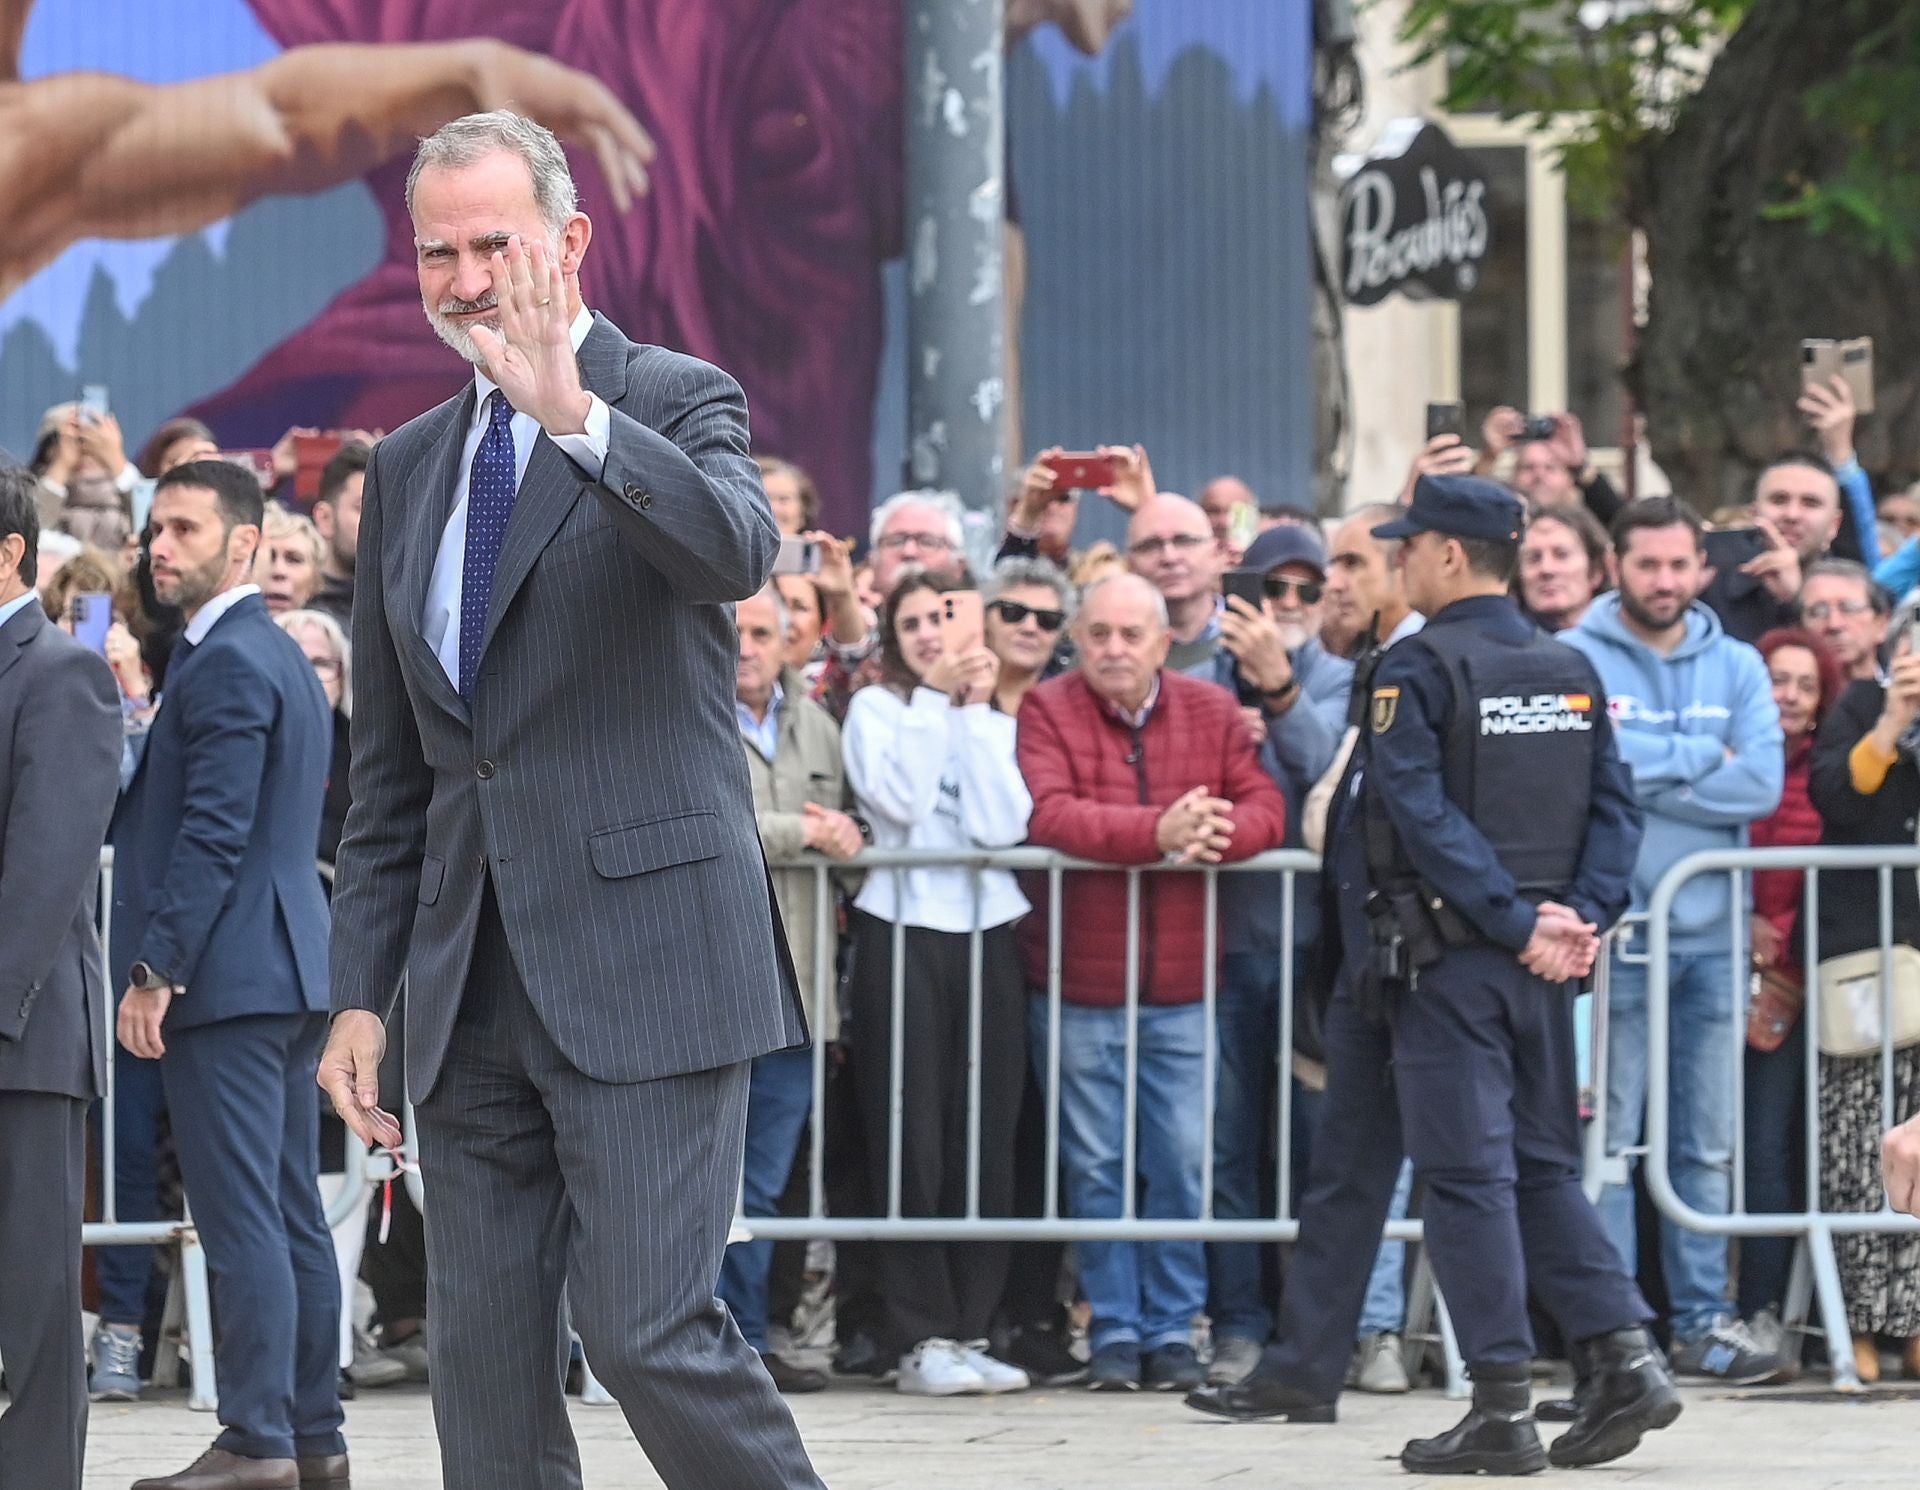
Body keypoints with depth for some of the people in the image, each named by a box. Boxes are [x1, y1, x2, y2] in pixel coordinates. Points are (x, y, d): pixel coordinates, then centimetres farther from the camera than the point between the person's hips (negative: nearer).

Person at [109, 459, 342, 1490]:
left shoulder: (226, 665, -13)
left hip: (229, 977, -10)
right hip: (287, 972, 10)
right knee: (292, 1216, 10)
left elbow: (213, 834, -19)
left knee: (242, 1219, -10)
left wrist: (155, 970, -19)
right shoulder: (281, 655, 18)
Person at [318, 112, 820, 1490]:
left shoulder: (678, 403, 0)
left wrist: (573, 412, -36)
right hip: (474, 991, 6)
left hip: (642, 961, -6)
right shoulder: (408, 469, 17)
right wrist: (362, 994, 13)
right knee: (484, 1369, 4)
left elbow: (740, 549, -24)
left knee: (650, 1330, -13)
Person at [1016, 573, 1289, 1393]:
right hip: (1078, 982, -2)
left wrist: (1215, 834, -25)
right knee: (1096, 1167, 3)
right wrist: (1158, 830, -29)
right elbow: (1046, 815, -18)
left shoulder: (1213, 712, 6)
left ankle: (1172, 1328, 11)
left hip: (1180, 985, 2)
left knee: (1181, 1164, 2)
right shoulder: (1047, 711, -3)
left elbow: (1265, 809, -2)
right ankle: (1114, 1332, 10)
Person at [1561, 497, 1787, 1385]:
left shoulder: (1737, 668, 10)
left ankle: (1703, 1319, 13)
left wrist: (1648, 771, -9)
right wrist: (1702, 757, -8)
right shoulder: (1574, 660, 0)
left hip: (1711, 934, 4)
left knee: (1708, 1144, 7)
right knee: (1606, 1140, -4)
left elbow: (1762, 785, -3)